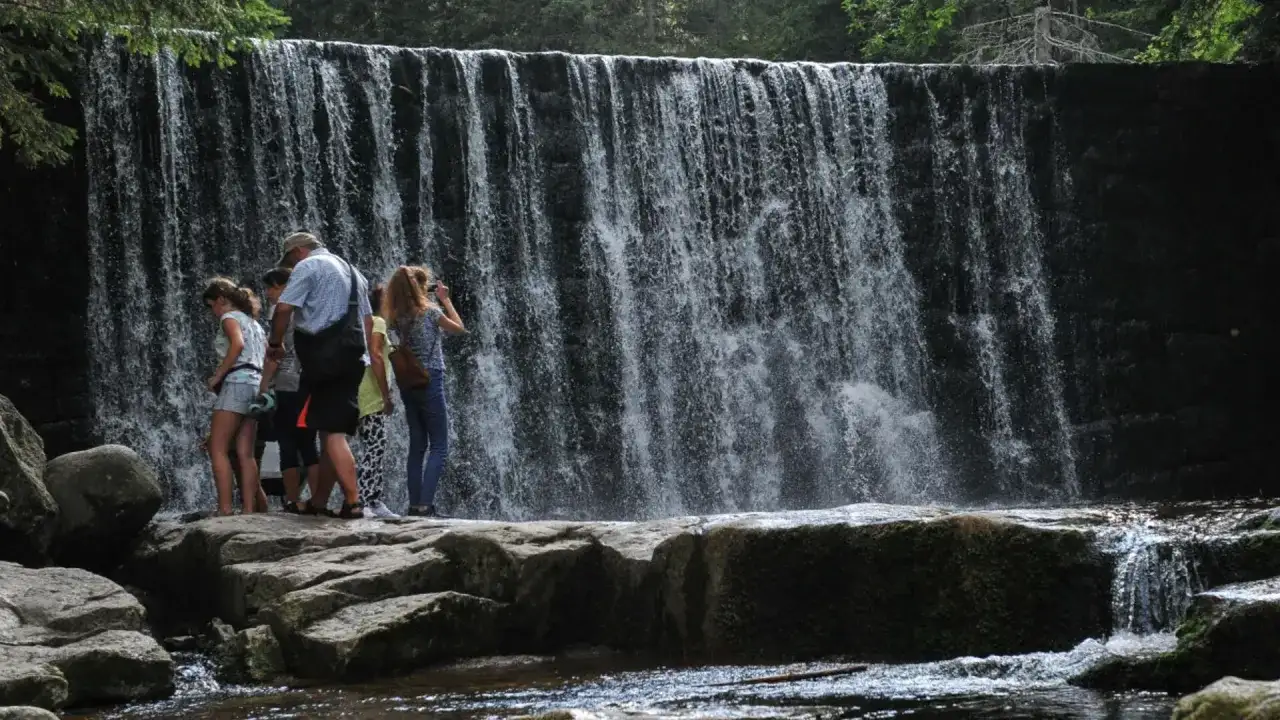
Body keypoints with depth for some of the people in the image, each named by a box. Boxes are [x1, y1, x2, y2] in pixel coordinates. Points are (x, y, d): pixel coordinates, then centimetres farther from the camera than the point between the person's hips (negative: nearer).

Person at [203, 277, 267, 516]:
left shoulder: (230, 316, 0)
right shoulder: (252, 321, 25)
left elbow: (237, 344, -19)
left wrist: (217, 375, -14)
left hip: (237, 382, -8)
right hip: (256, 384, 8)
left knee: (218, 449, -9)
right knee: (245, 453, 3)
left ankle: (225, 510, -18)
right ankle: (249, 511, -5)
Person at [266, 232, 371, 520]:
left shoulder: (308, 266, -2)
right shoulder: (352, 271, 24)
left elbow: (284, 308, -11)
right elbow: (368, 320, 22)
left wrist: (275, 342, 3)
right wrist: (365, 355, 22)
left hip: (325, 360, -8)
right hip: (352, 359, 9)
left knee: (332, 433, -11)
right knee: (332, 431, 11)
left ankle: (353, 502, -18)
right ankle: (318, 503, 16)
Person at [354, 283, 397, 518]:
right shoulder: (377, 322, -5)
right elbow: (376, 357, -16)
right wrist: (387, 396, -16)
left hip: (359, 397, 9)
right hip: (372, 397, -9)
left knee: (372, 451, 10)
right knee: (375, 450, -11)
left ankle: (371, 501, 9)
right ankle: (367, 502, -16)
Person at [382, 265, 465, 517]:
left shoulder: (397, 315, 3)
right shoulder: (430, 310, -11)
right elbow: (459, 327, 3)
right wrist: (445, 299, 9)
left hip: (406, 382, 6)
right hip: (429, 381, -6)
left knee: (417, 446, 13)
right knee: (439, 447, -3)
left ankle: (415, 505, 10)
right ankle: (425, 505, -14)